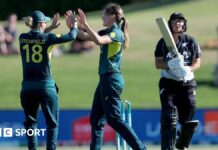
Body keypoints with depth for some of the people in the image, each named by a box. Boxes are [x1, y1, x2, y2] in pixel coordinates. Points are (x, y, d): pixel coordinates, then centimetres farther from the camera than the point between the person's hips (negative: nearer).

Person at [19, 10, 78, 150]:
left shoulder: (23, 38, 1)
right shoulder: (47, 38, -11)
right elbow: (71, 36, -5)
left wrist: (52, 27, 26)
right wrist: (74, 26, 15)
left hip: (28, 85, 3)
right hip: (45, 85, -3)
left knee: (30, 121, 13)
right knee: (52, 122, 7)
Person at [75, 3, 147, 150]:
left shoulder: (116, 33, -12)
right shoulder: (107, 32, 14)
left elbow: (98, 40, -29)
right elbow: (87, 36, 15)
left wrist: (85, 23, -27)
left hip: (112, 80, -10)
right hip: (106, 79, 10)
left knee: (114, 119, -10)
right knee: (96, 118, 11)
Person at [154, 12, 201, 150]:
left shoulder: (190, 41, 5)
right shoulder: (163, 42, 2)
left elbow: (197, 62, 5)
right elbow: (158, 63, -2)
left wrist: (188, 69, -17)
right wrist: (170, 64, -23)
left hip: (187, 83, 2)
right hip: (168, 83, -2)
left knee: (189, 120, 2)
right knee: (169, 118, -14)